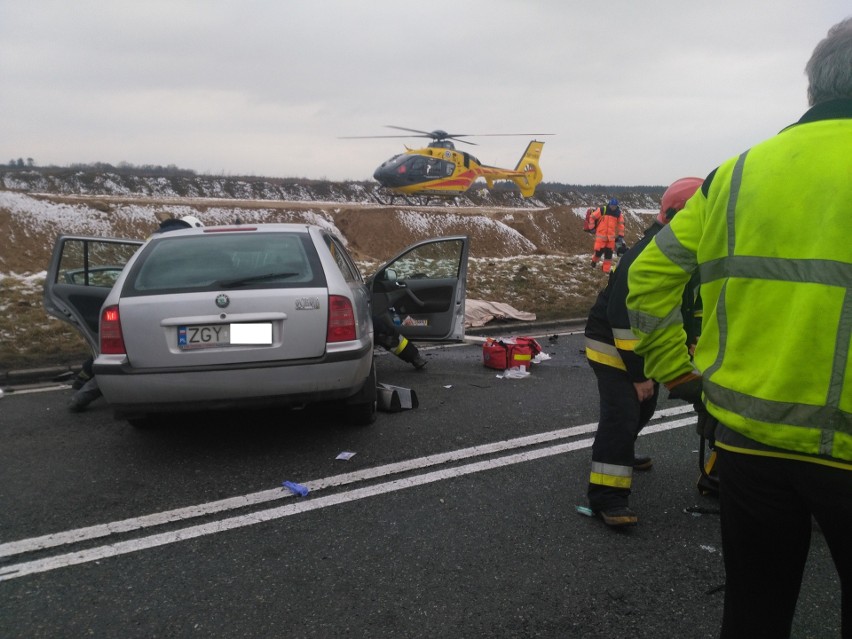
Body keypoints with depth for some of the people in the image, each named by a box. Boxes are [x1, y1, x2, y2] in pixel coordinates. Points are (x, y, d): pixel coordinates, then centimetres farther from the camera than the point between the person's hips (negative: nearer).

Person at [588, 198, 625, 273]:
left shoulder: (619, 214, 3)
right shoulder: (602, 210, -9)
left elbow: (621, 225, 10)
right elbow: (592, 217, -1)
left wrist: (621, 236, 8)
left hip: (611, 237, 3)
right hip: (601, 236, -3)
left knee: (609, 253, 3)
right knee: (599, 251, -5)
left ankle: (606, 270, 12)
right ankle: (594, 261, 27)